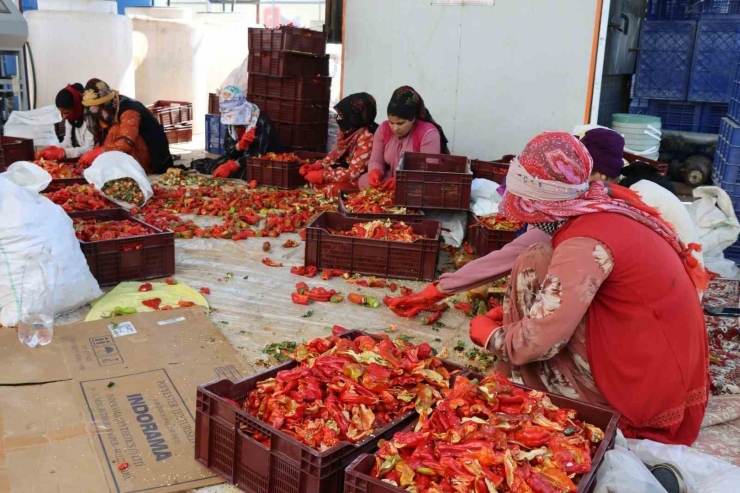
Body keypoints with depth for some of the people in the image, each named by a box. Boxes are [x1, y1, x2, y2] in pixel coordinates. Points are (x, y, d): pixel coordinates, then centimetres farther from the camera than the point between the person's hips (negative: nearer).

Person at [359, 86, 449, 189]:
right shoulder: (384, 128, -2)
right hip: (390, 182, 5)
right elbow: (376, 161, 3)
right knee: (364, 180, -17)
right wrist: (375, 173, -22)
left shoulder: (428, 134, -18)